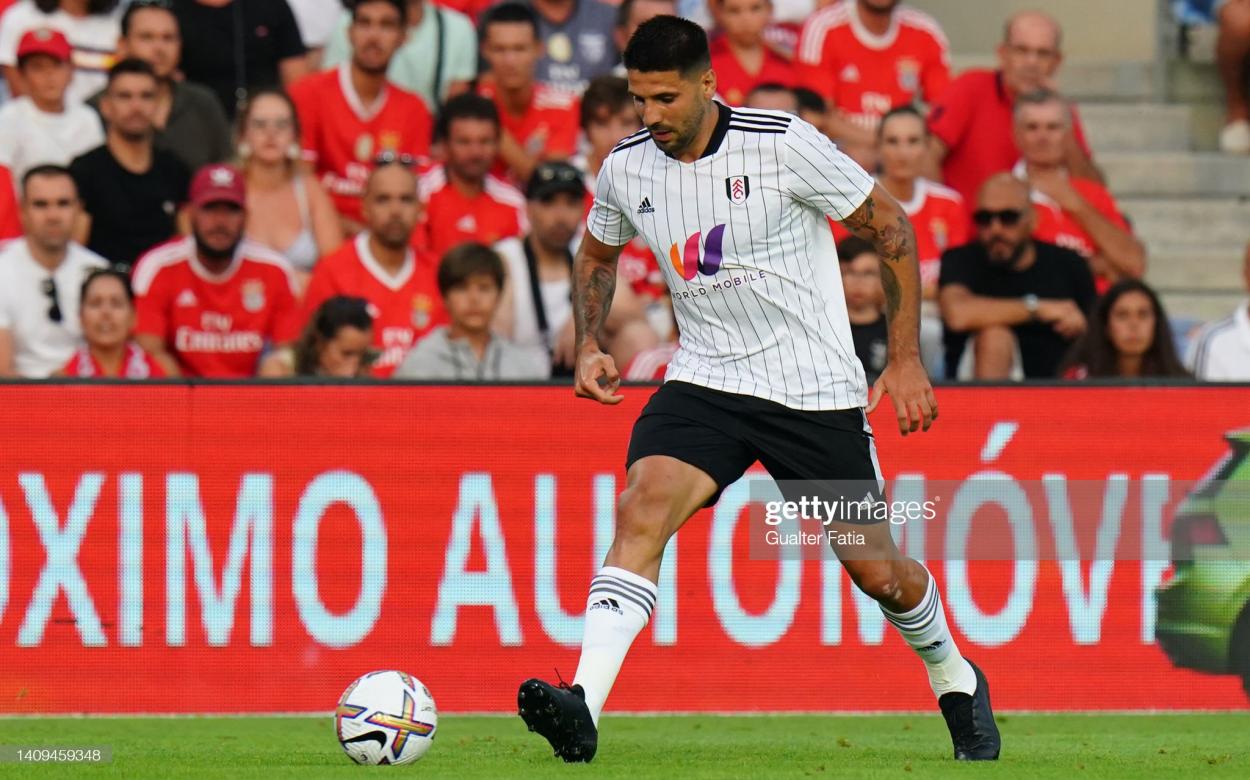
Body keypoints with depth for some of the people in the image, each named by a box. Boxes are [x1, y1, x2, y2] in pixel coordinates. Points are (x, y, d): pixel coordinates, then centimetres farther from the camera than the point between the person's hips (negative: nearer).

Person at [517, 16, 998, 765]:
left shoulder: (783, 145, -17)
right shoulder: (627, 168, -3)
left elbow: (890, 226, -6)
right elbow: (597, 254, 20)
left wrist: (907, 359, -8)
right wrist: (590, 345, 2)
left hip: (816, 392, -3)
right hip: (705, 384, 3)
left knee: (877, 569, 6)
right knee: (641, 512, -24)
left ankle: (956, 680, 37)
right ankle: (583, 709, -34)